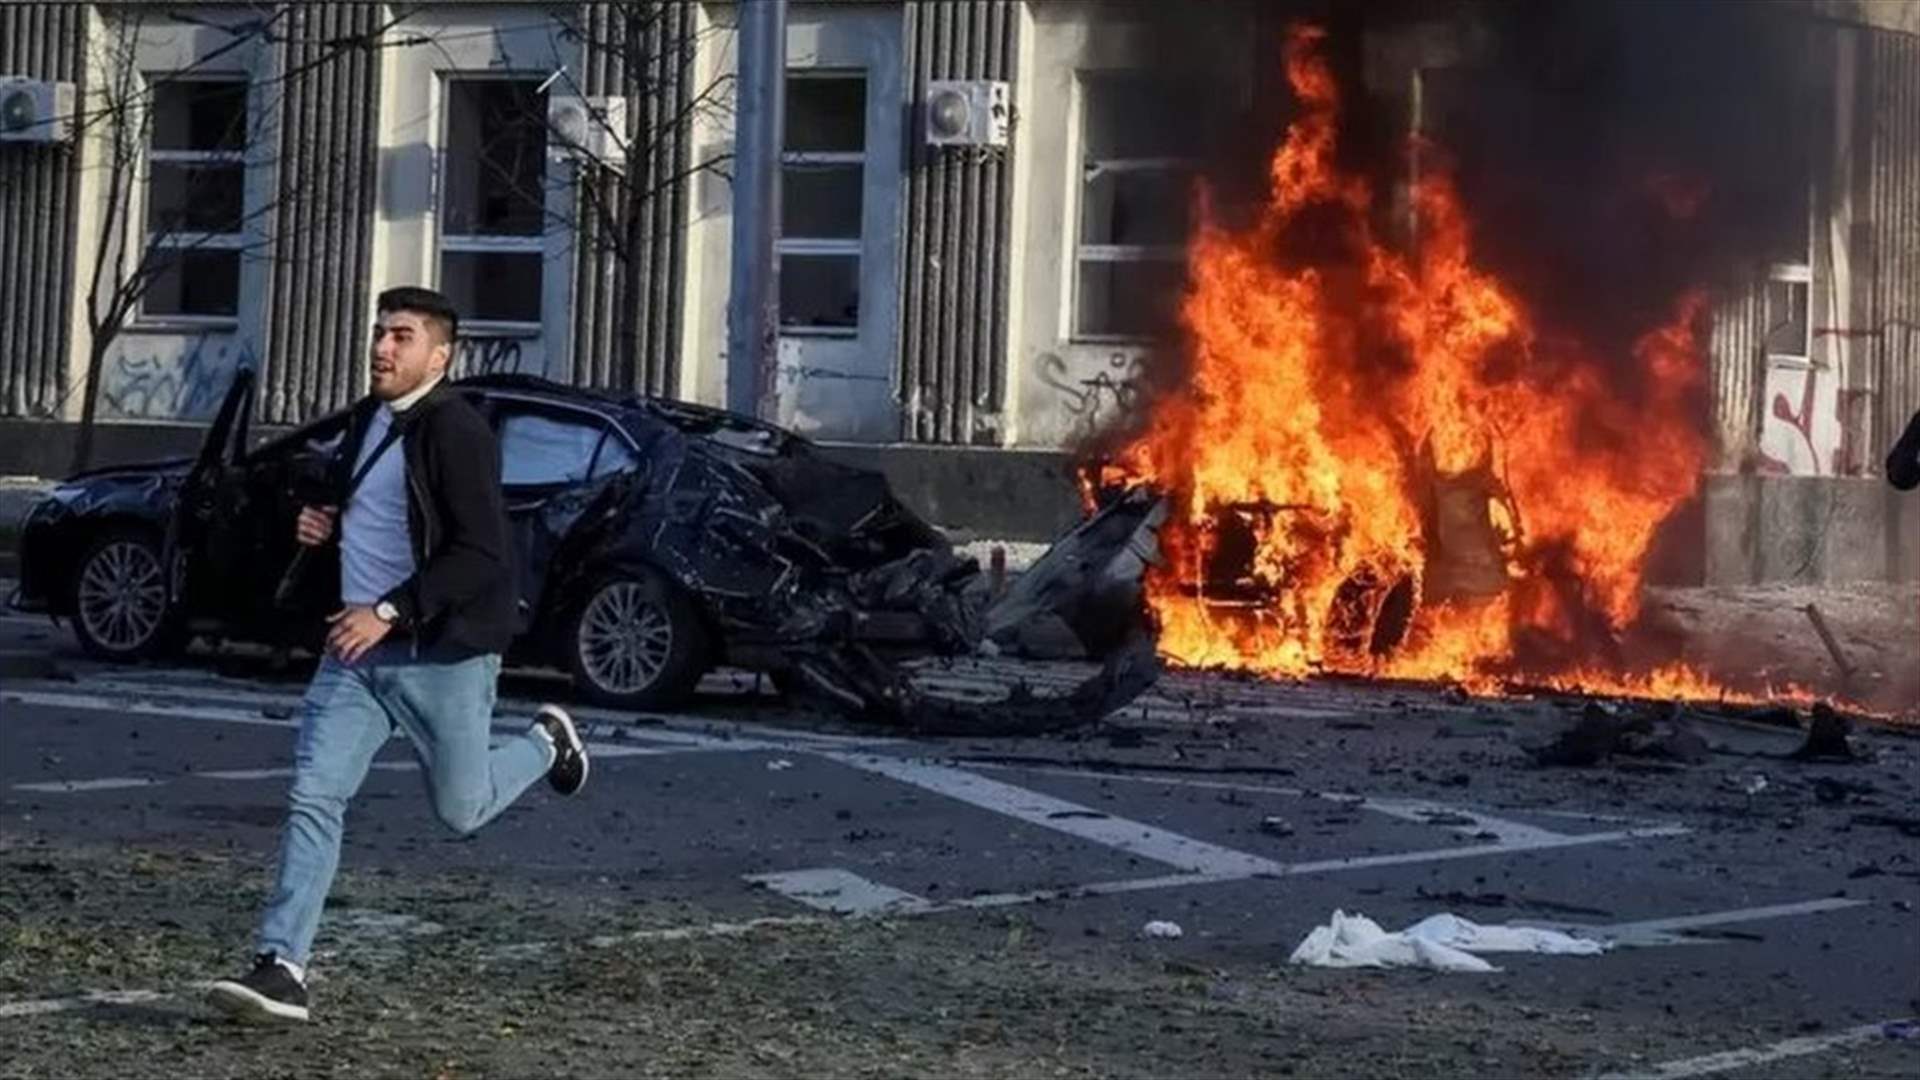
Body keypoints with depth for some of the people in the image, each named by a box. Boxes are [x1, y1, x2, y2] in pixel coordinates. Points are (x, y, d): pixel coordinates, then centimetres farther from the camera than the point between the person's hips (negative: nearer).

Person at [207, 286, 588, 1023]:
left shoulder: (457, 433, -16)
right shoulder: (366, 421, 11)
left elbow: (481, 554, -22)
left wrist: (388, 612, -25)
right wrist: (322, 525, 6)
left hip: (442, 654, -7)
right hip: (357, 649, 7)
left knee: (460, 810, 8)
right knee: (313, 797, -6)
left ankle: (546, 742, 37)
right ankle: (283, 968, -6)